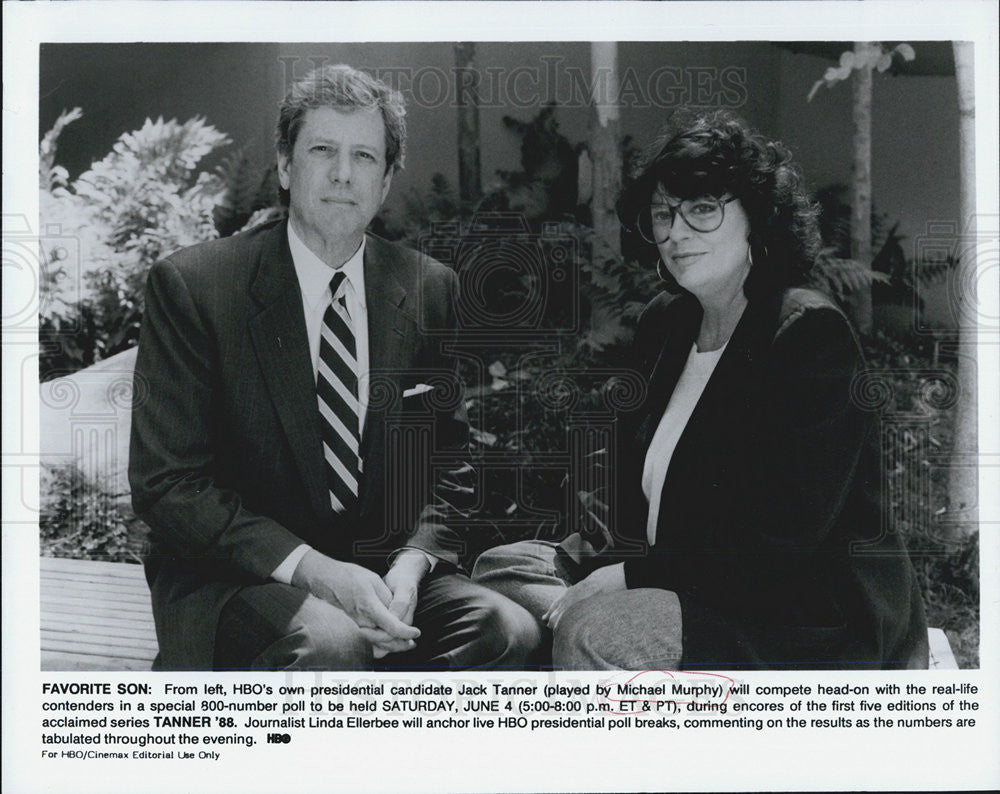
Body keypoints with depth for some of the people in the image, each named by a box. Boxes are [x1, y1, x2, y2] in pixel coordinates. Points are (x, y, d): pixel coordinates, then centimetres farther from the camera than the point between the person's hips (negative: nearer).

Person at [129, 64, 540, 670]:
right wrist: (310, 568, -22)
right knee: (330, 642, -34)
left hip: (381, 570, 4)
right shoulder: (191, 286, -6)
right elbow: (166, 484, -10)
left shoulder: (430, 290, 6)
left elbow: (451, 462, 11)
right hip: (230, 580, -4)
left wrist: (412, 562, -10)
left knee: (509, 630, -21)